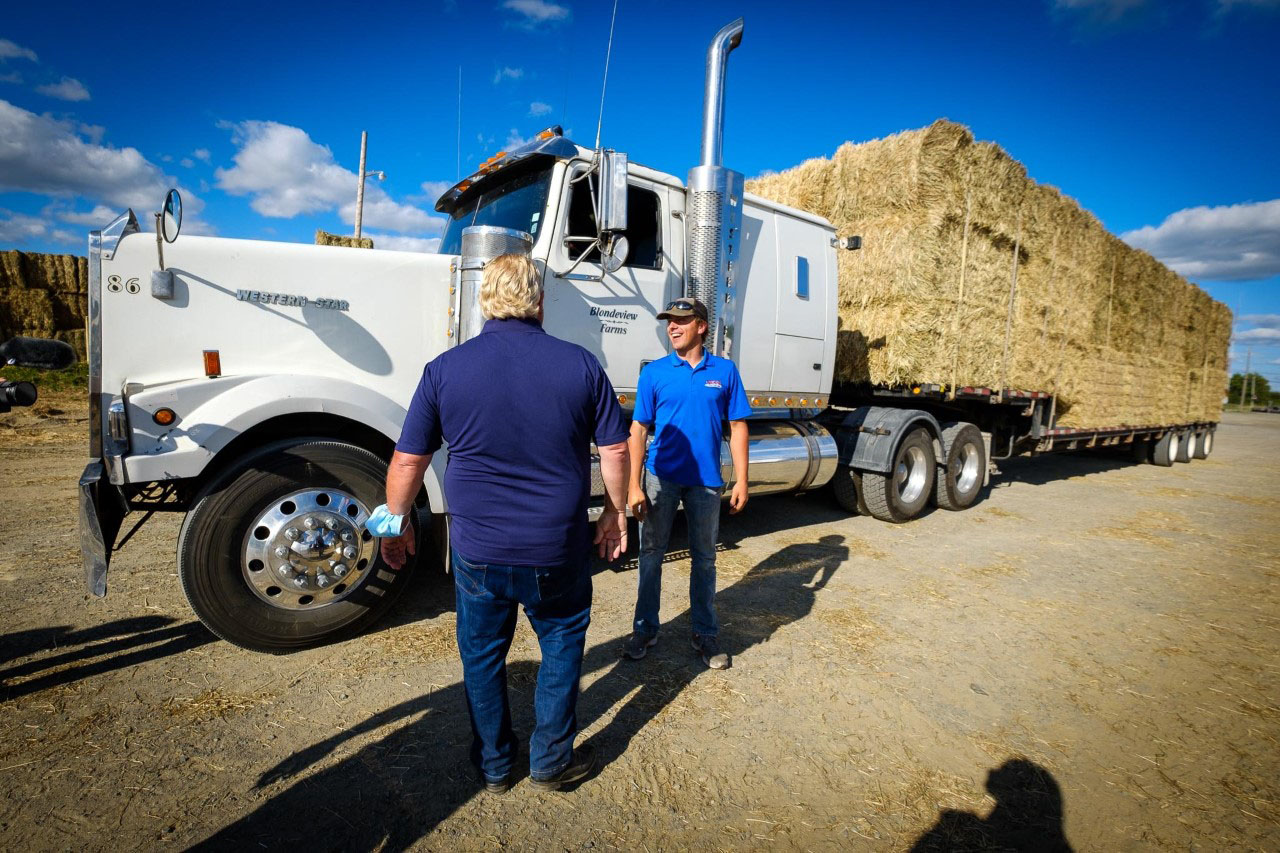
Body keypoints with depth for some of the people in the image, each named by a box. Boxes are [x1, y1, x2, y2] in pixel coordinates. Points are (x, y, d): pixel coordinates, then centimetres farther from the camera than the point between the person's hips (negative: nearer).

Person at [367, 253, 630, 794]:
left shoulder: (446, 369, -7)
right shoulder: (580, 364, -8)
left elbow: (407, 461, -1)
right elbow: (615, 450, -3)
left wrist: (395, 522, 14)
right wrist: (616, 514, 11)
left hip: (478, 550, 1)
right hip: (557, 549, 0)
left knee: (483, 655, 21)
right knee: (562, 645, 22)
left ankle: (493, 767, 39)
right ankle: (552, 760, 35)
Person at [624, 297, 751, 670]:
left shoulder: (724, 370, 1)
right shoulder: (654, 372, -1)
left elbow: (737, 428, 3)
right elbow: (639, 429, -2)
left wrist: (741, 481, -2)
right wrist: (634, 486, -8)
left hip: (706, 480, 1)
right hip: (661, 477, 0)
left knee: (704, 558, 12)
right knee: (651, 554, 9)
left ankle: (705, 634, 28)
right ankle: (645, 629, 26)